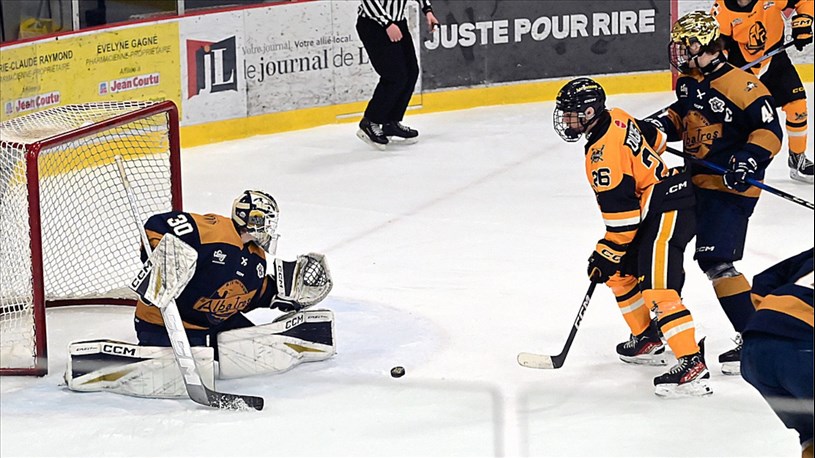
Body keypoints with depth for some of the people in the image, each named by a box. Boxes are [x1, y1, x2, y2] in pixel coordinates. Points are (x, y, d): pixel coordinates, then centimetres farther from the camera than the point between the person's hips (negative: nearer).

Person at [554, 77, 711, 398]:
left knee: (658, 287, -19)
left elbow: (621, 213, -21)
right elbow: (654, 138, 24)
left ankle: (692, 365, -26)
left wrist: (607, 254, -11)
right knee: (621, 273, 20)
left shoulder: (603, 152, -22)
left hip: (669, 209, -11)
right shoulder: (616, 119, 6)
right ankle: (647, 341, 32)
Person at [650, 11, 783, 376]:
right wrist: (661, 124, 5)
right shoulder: (689, 82, 7)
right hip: (694, 181, 10)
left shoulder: (742, 86, -19)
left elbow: (770, 132, -18)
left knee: (715, 261, -17)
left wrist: (749, 159, -32)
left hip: (731, 186, -9)